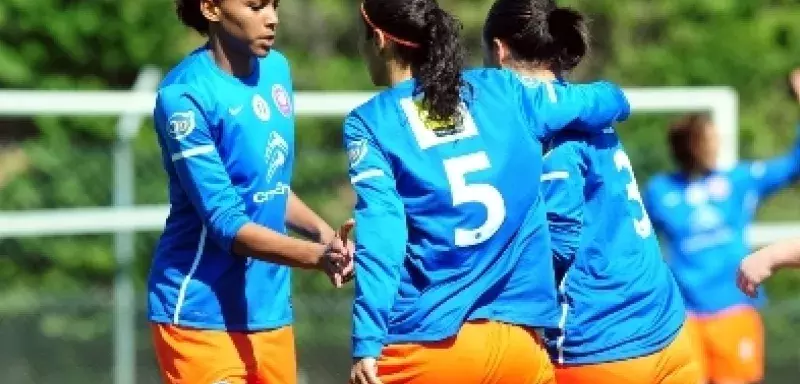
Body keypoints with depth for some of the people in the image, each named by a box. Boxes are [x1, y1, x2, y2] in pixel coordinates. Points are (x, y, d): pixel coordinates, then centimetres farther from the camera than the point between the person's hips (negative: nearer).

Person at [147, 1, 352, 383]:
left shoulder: (276, 68, 6)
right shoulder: (185, 96, -16)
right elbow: (226, 223, -20)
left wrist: (322, 233, -3)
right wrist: (316, 256, -32)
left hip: (270, 310, 7)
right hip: (202, 314, -7)